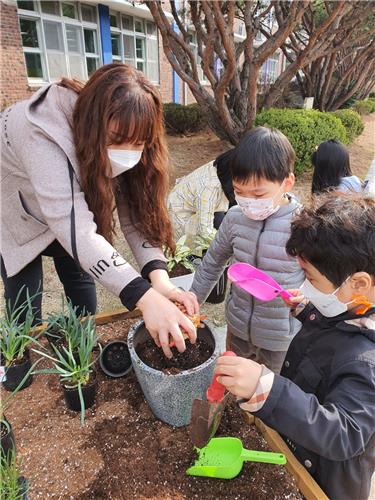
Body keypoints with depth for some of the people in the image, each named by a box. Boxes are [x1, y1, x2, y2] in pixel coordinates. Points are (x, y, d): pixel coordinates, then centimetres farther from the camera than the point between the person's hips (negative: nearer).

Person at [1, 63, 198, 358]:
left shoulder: (117, 149, -23)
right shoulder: (41, 135, -41)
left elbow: (136, 213, -25)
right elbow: (75, 230, -49)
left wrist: (159, 277, -41)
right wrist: (145, 298, -57)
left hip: (69, 213, 4)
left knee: (83, 292, 7)